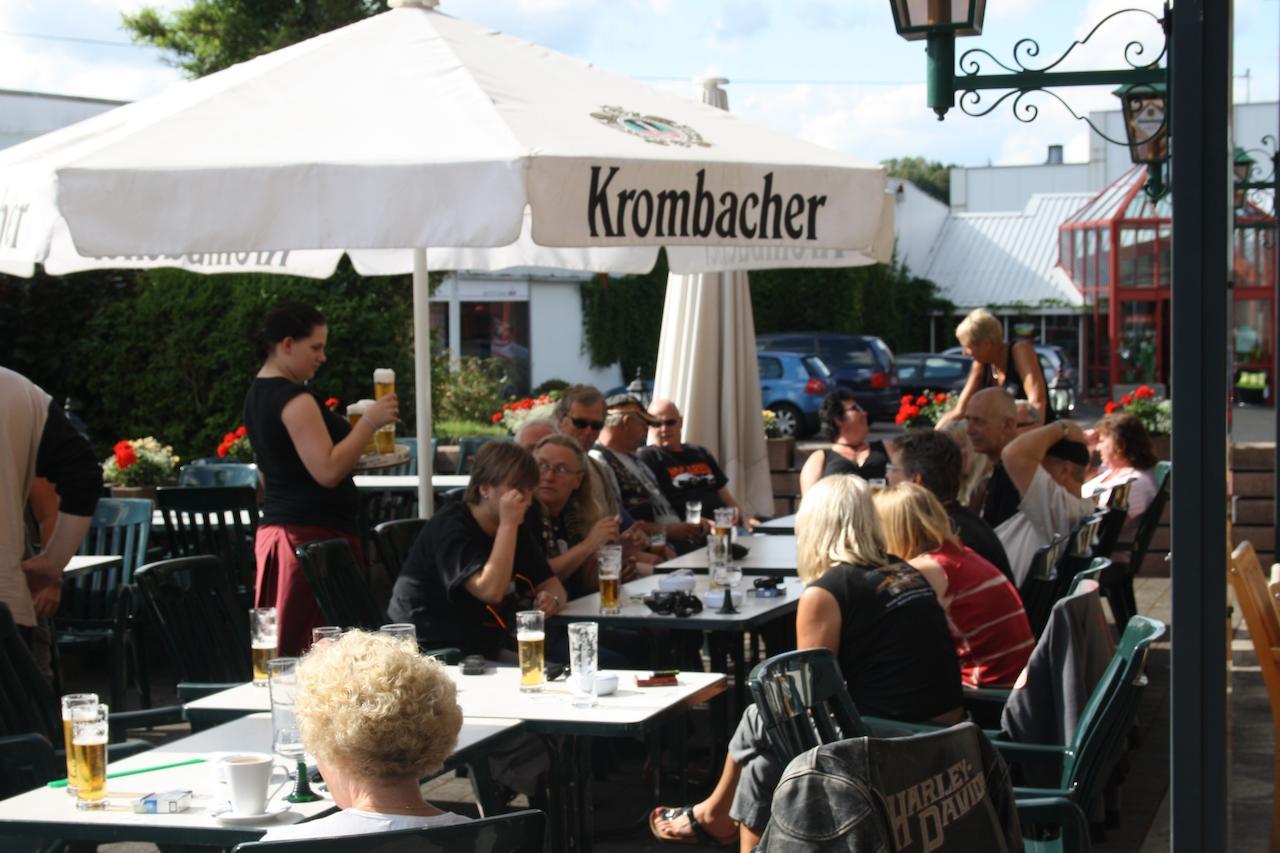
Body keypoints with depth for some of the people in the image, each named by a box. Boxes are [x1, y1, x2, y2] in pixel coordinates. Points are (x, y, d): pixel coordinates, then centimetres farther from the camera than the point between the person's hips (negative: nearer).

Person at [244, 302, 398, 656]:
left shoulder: (257, 394, 14)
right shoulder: (294, 399, -15)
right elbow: (328, 471, -21)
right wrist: (369, 421, -17)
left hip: (276, 529, 10)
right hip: (315, 534, -10)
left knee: (280, 651, 10)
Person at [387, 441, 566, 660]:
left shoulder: (518, 529, 11)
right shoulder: (450, 528, -16)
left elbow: (552, 585, 14)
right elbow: (490, 590, -28)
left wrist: (552, 599, -10)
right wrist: (508, 524, -26)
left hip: (488, 651, 9)